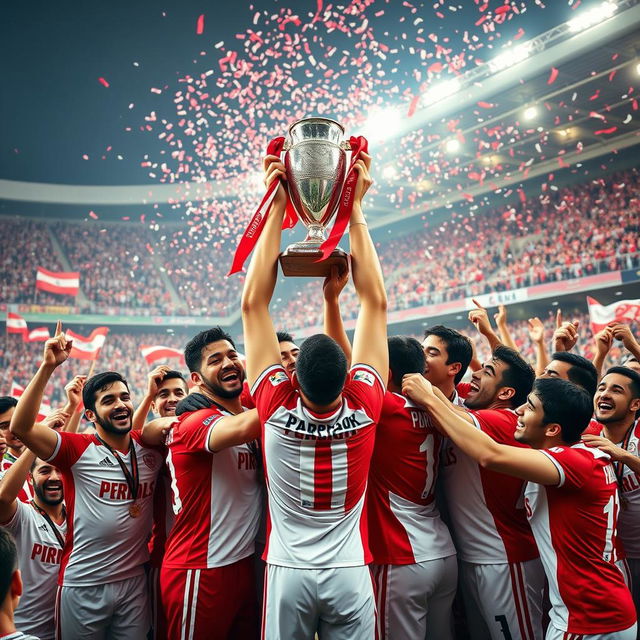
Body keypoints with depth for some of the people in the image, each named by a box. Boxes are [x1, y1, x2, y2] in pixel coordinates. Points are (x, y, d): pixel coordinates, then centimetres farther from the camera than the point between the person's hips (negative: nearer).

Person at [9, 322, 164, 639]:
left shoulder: (150, 447, 1)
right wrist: (47, 367, -27)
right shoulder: (77, 450, -10)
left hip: (134, 581, 3)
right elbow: (20, 427, -22)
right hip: (83, 586, -3)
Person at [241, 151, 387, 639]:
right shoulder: (364, 407, -16)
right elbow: (376, 303, -11)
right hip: (349, 574, 1)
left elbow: (253, 303, -14)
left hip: (288, 574, 0)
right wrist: (356, 210, -7)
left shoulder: (277, 408, -17)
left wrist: (276, 207, -11)